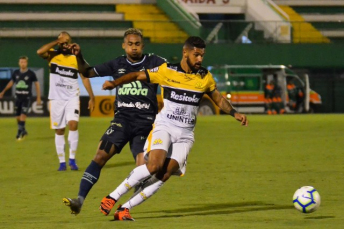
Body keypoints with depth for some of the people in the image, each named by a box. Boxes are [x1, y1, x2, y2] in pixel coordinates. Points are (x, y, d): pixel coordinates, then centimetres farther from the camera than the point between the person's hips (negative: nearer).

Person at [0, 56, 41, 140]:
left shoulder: (31, 73, -6)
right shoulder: (16, 73, 4)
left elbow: (37, 85, 1)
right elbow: (11, 83, 19)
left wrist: (38, 98, -1)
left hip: (27, 97, -4)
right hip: (18, 97, 4)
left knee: (23, 115, -16)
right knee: (17, 116, 6)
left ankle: (19, 132, -14)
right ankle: (23, 131, 25)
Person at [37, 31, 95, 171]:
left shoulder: (77, 58, 3)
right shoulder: (52, 55, 1)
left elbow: (84, 78, 5)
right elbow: (40, 52, -20)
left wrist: (91, 97, 0)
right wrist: (56, 42, -15)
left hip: (72, 98, -1)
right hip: (56, 98, 1)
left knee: (73, 124, -18)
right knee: (59, 130, 4)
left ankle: (72, 159, -11)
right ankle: (62, 162, 10)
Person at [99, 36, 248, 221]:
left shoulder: (205, 77, 6)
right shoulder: (167, 71, -4)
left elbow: (218, 99, 19)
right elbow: (137, 75, 1)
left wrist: (234, 113, 4)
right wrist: (114, 83, -14)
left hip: (185, 135, 3)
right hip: (164, 127, -3)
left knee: (165, 175, -14)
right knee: (154, 165, -28)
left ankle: (124, 209, -9)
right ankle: (112, 197, -17)